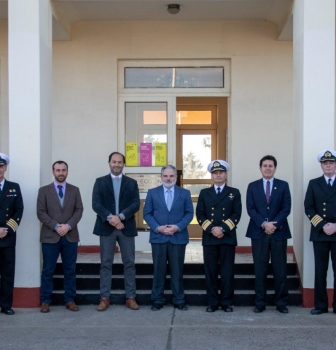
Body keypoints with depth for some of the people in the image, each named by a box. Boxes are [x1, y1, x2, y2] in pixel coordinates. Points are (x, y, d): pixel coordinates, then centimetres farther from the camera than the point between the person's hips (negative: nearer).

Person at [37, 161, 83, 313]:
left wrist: (68, 226, -13)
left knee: (70, 270, 5)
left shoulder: (74, 190, 9)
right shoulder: (44, 190, 4)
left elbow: (79, 210, 2)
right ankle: (45, 301, 9)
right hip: (50, 236, -2)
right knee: (48, 271, 2)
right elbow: (41, 212, -3)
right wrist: (56, 226, -14)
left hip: (70, 236, 2)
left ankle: (69, 300, 12)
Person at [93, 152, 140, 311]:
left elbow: (136, 204, -2)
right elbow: (96, 204, -3)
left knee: (129, 263, 3)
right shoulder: (100, 182, 7)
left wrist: (121, 216, -16)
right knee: (106, 264, 2)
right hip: (106, 228, -1)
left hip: (126, 228, 1)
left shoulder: (132, 183, 9)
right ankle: (104, 298, 7)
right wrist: (110, 218, -18)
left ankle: (130, 297, 9)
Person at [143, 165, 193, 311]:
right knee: (159, 270, 5)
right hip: (158, 237, 0)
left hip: (178, 237, 0)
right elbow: (147, 213, 3)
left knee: (177, 270, 5)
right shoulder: (152, 193, 7)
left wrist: (178, 227, -12)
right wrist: (158, 228, -12)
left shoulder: (185, 193, 7)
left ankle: (179, 300, 13)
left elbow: (189, 213, 2)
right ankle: (157, 300, 12)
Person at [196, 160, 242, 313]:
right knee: (210, 272, 2)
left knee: (227, 272, 1)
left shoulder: (234, 193, 9)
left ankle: (226, 303, 8)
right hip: (209, 238, 1)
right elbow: (200, 214, 4)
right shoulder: (204, 193, 12)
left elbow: (237, 214, 0)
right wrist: (211, 229, -10)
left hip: (228, 237, -1)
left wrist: (223, 229, -12)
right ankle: (212, 302, 9)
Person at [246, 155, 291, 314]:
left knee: (280, 269, 2)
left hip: (279, 232, 0)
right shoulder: (253, 186, 8)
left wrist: (274, 224, -13)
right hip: (258, 232, 0)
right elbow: (250, 209, 0)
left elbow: (286, 208, 0)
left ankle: (281, 302, 9)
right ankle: (260, 302, 9)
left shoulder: (283, 185, 7)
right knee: (260, 269, 2)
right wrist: (264, 224, -13)